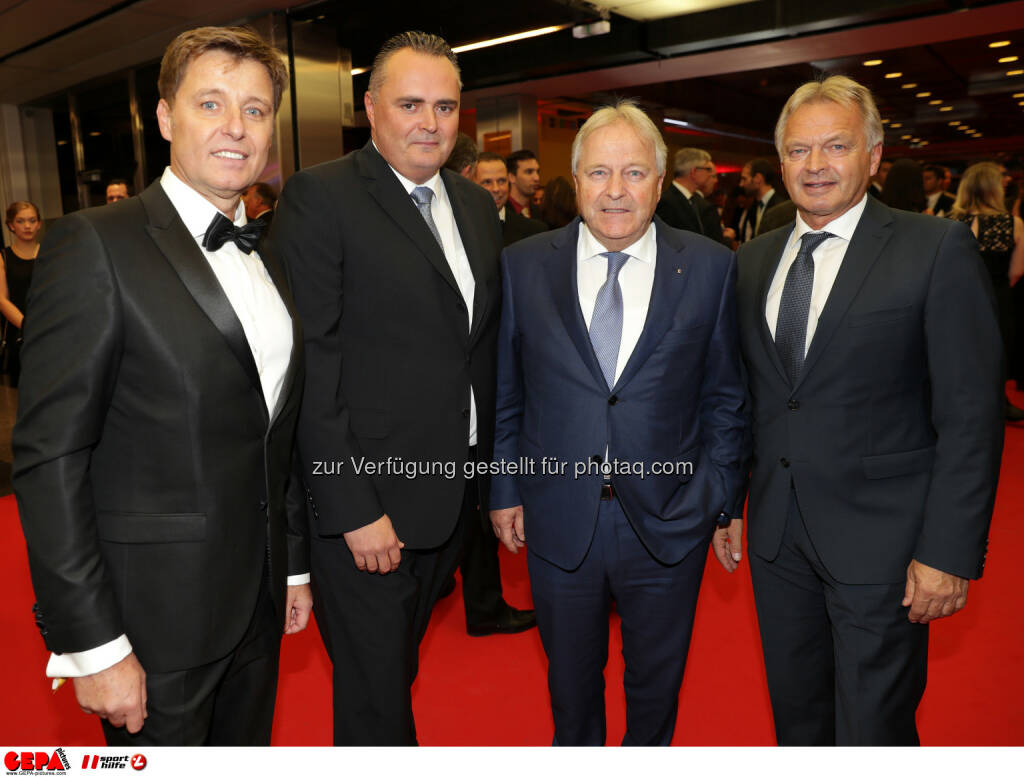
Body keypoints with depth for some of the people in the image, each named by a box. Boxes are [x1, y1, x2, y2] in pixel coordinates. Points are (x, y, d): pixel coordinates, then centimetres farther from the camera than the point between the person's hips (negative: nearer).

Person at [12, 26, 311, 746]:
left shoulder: (269, 259, 8)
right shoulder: (96, 244, -13)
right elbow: (49, 459, -16)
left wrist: (296, 566, 14)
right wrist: (92, 646, -16)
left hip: (259, 605, 6)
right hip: (155, 616, -6)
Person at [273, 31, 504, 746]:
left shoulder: (478, 205, 10)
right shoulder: (319, 197, -11)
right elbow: (313, 365, -17)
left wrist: (489, 466, 9)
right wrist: (353, 510, -18)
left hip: (457, 493, 6)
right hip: (368, 502, -6)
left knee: (401, 661, 26)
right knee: (375, 695, 11)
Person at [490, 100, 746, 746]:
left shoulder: (711, 267, -4)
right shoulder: (523, 266, -3)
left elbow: (725, 397, 0)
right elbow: (505, 394, 2)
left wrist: (720, 498, -3)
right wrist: (504, 491, 3)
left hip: (669, 523, 0)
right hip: (558, 521, 1)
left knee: (657, 680, 22)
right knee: (571, 677, 23)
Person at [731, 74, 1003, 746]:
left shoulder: (938, 249, -8)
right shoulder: (754, 261, 8)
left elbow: (972, 413, -10)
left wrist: (949, 551, -14)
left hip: (881, 541, -4)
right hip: (777, 536, 5)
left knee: (873, 735, 8)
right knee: (796, 717, 20)